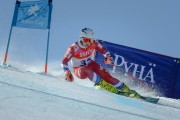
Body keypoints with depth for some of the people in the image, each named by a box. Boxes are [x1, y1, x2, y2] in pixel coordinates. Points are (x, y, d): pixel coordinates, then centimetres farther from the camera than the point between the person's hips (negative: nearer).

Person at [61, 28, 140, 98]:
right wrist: (67, 72, -37)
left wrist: (108, 56, -19)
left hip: (91, 65, 4)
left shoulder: (93, 44, -13)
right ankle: (103, 85, -38)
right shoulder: (73, 48, -23)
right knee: (87, 70, -38)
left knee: (104, 74, -18)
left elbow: (103, 50, 2)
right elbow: (64, 61, -21)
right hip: (79, 70, -4)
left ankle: (125, 89, -15)